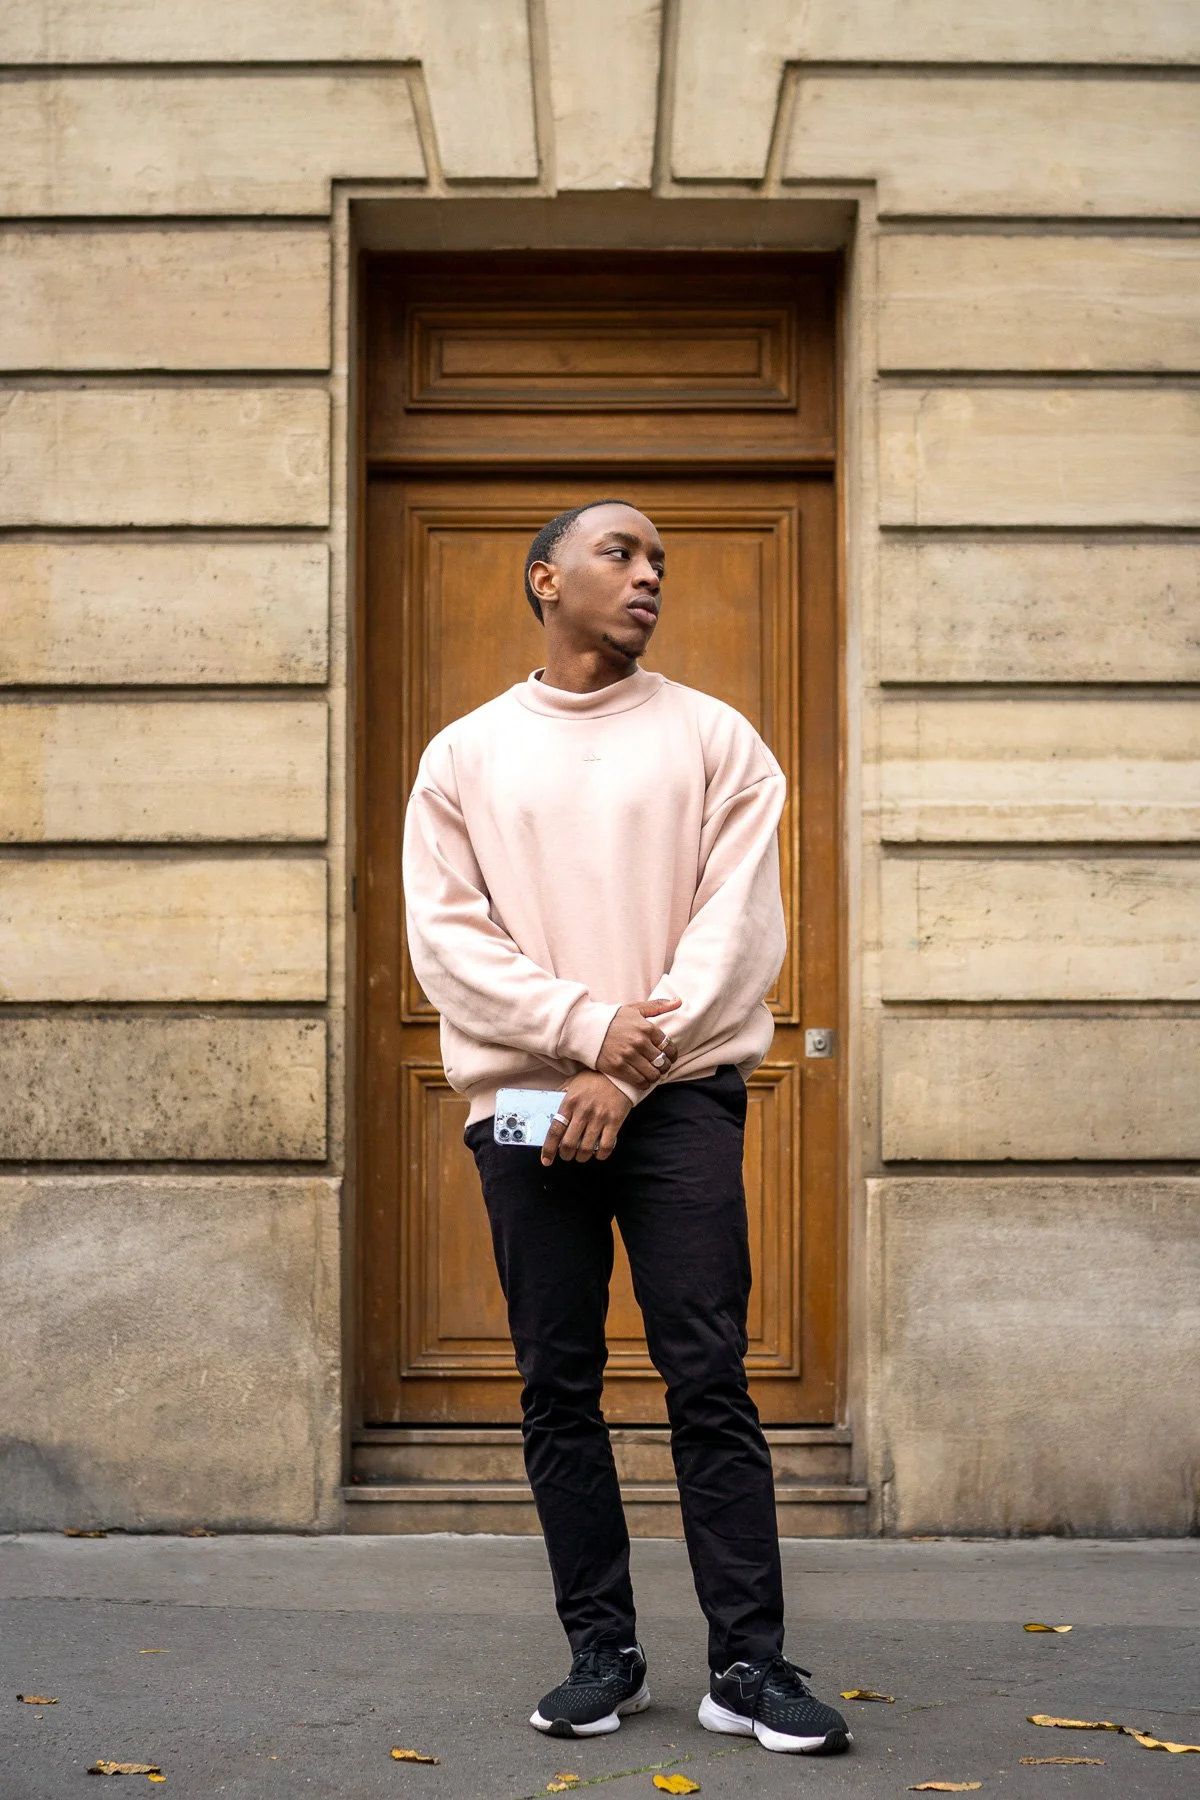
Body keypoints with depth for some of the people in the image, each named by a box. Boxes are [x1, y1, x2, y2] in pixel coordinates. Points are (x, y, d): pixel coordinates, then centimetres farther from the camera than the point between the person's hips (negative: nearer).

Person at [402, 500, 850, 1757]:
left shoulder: (714, 738, 8)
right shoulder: (466, 754, 11)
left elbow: (738, 929, -1)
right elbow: (447, 937, 1)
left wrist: (632, 1068, -11)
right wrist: (589, 1024, -13)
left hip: (680, 1095, -1)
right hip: (524, 1098, 2)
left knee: (710, 1380, -5)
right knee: (559, 1391, 4)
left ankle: (748, 1665, 0)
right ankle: (602, 1652, 14)